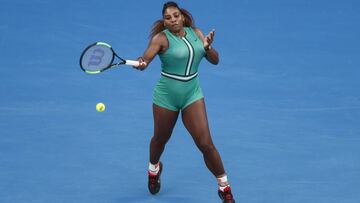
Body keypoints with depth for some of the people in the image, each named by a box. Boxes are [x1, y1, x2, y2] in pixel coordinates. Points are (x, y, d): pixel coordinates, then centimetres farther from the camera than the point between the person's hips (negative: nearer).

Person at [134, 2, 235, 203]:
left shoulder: (195, 33, 1)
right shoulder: (161, 38, -13)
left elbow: (215, 60, 2)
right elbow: (145, 58, -29)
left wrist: (208, 47, -19)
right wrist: (140, 63, -52)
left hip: (192, 94, 2)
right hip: (166, 96, -2)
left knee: (206, 144, -7)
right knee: (160, 139, 19)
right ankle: (154, 169, 53)